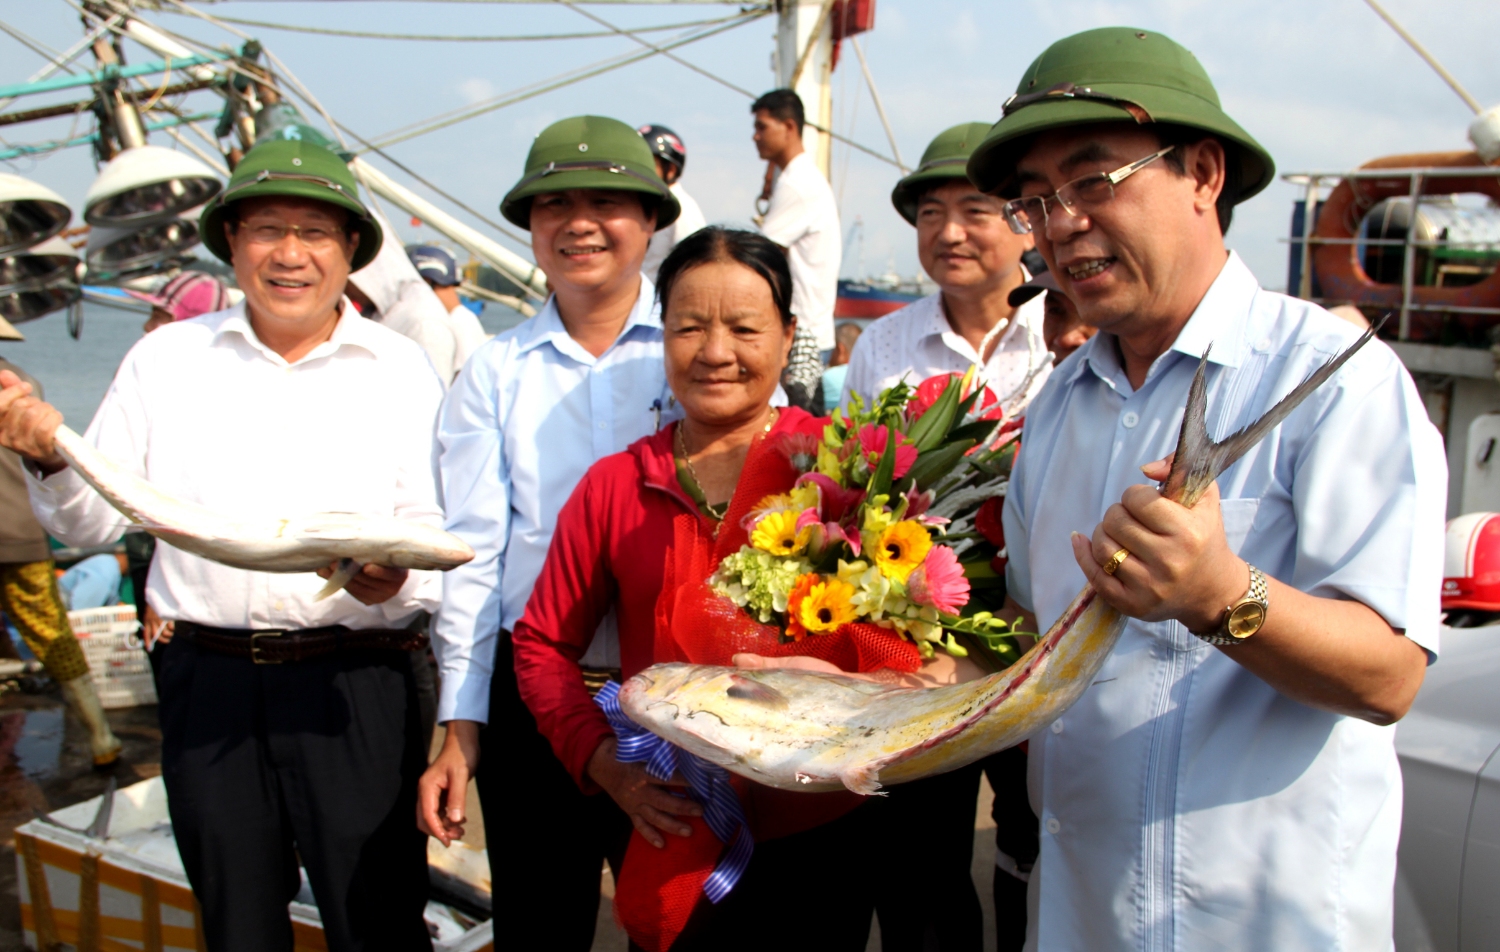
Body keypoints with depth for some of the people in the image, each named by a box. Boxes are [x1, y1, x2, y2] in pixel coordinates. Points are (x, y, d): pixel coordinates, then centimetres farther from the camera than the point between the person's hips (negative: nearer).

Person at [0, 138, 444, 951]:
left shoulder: (401, 370, 4)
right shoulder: (165, 359, 7)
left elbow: (438, 538, 2)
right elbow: (93, 522, 9)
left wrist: (391, 585, -19)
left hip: (352, 685, -1)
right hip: (207, 681, 2)